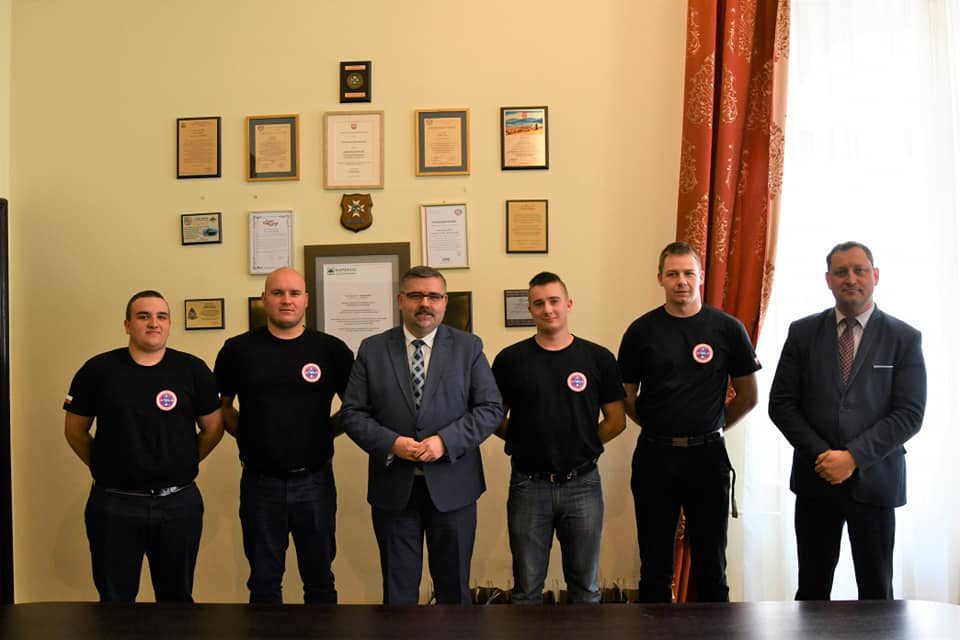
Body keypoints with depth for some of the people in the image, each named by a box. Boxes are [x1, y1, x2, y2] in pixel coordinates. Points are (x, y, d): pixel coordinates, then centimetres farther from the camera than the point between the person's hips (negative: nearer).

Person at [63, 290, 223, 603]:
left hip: (179, 503, 1)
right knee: (114, 602, 12)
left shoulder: (192, 369, 0)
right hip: (113, 504, 0)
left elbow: (213, 428, 8)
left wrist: (182, 465, 5)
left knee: (177, 599, 14)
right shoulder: (98, 370, -1)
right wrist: (104, 468, 6)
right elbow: (75, 430, 9)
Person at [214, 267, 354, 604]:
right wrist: (246, 435, 1)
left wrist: (326, 430, -1)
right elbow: (222, 406, 12)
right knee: (263, 583, 14)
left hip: (314, 481, 0)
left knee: (320, 580, 13)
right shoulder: (237, 349, 0)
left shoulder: (331, 349, -2)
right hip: (260, 483, 1)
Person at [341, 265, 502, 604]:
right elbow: (353, 412, 1)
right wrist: (391, 443, -16)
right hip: (393, 487, 0)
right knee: (398, 586, 10)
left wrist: (445, 441, -16)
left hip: (452, 485, 0)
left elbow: (490, 408, -3)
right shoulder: (372, 349, 3)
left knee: (454, 583, 12)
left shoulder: (469, 347, 2)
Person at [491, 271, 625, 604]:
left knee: (585, 587, 13)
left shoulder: (598, 358, 1)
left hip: (582, 484, 1)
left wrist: (581, 446, 2)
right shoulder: (510, 360, 0)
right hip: (528, 486, 0)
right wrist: (525, 442, -2)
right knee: (526, 589, 10)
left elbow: (616, 420, 6)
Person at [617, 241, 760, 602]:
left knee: (711, 563, 10)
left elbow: (747, 396, 6)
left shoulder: (727, 328, -1)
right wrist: (657, 427, 5)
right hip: (654, 456, 1)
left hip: (708, 455, 0)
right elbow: (626, 396, 9)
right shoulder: (641, 331, 0)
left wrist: (713, 428, 6)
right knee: (655, 563, 10)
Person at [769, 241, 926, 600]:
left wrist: (853, 457, -15)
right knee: (811, 589, 10)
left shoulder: (904, 338, -1)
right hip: (815, 478, 1)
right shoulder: (803, 332, 3)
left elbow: (909, 414, -7)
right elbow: (781, 404, 1)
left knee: (876, 591, 9)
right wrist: (822, 455, -10)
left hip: (873, 480, -1)